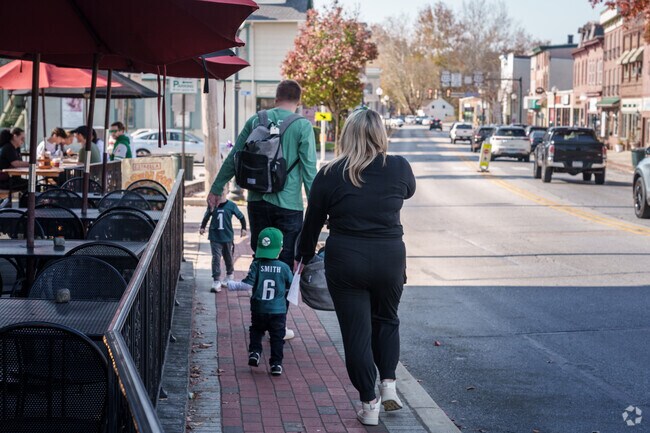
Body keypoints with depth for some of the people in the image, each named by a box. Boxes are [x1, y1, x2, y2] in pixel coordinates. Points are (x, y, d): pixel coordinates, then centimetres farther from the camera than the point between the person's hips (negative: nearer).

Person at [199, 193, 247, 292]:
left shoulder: (231, 205, -5)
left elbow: (241, 217, 5)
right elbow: (206, 217, 12)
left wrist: (243, 228, -1)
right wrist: (202, 227, 2)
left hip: (227, 236, 0)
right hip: (215, 237, 0)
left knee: (228, 258, 15)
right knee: (216, 258, -10)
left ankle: (229, 277, 39)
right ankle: (216, 282, -12)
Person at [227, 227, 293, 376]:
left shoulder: (256, 266, -11)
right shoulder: (284, 268, -7)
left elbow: (247, 285, -14)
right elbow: (291, 287, 4)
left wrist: (230, 285, 0)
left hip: (259, 310, 1)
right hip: (278, 311, 0)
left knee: (256, 331, 23)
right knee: (277, 337, 7)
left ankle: (254, 352, 9)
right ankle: (276, 363, 5)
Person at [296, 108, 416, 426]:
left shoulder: (330, 175, -5)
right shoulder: (398, 168, -4)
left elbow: (312, 222, 4)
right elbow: (409, 190, 20)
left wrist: (304, 256, 19)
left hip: (345, 262, -1)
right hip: (389, 260, 1)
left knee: (356, 332, 6)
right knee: (386, 320, 25)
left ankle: (369, 404, 9)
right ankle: (388, 383, 14)